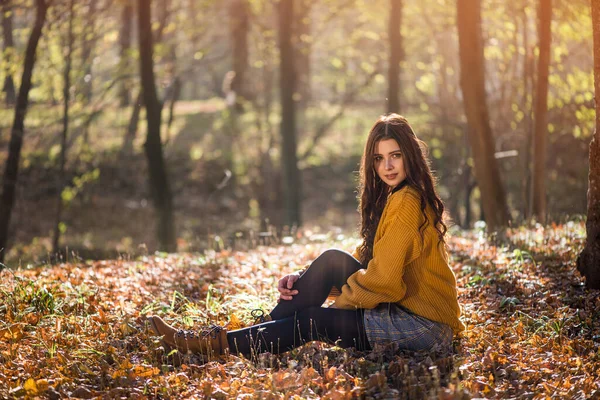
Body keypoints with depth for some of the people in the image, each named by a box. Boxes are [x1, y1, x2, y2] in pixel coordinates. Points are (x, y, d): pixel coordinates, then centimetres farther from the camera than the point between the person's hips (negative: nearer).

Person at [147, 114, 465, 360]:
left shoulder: (406, 202, -16)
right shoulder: (393, 197, 15)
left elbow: (383, 277, -20)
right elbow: (364, 260, 12)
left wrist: (339, 302, -4)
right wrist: (305, 280, -3)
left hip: (422, 325, -8)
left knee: (313, 320, -12)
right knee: (332, 261, -4)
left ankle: (220, 343, -6)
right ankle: (266, 326, -4)